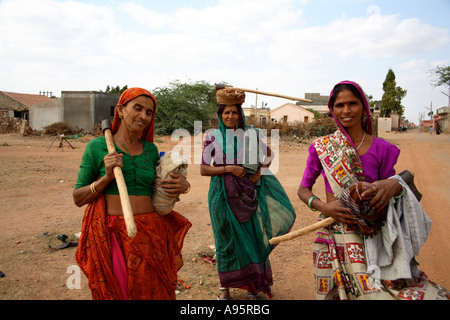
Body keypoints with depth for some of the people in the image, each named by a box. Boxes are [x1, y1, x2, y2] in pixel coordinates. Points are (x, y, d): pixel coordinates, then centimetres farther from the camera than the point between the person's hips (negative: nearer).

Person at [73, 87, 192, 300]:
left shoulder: (151, 149, 7)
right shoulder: (97, 147, -3)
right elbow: (78, 198, 0)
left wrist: (183, 185, -1)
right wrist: (106, 177, -16)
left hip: (151, 234, 4)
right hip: (113, 236, -3)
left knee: (153, 293, 12)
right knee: (115, 293, 7)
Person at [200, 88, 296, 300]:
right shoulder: (213, 137, -1)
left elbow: (268, 153, 15)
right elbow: (203, 169, -5)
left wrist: (260, 171, -1)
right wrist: (228, 169, -16)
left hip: (245, 194, 2)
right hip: (222, 195, -1)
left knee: (251, 236, 7)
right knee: (226, 239, 8)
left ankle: (253, 284, 27)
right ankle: (225, 286, 26)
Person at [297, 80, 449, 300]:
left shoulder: (382, 149, 0)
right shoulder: (321, 148, 0)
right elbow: (303, 189, 6)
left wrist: (395, 186, -17)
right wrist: (323, 207, -13)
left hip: (373, 238, 1)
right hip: (334, 232, 0)